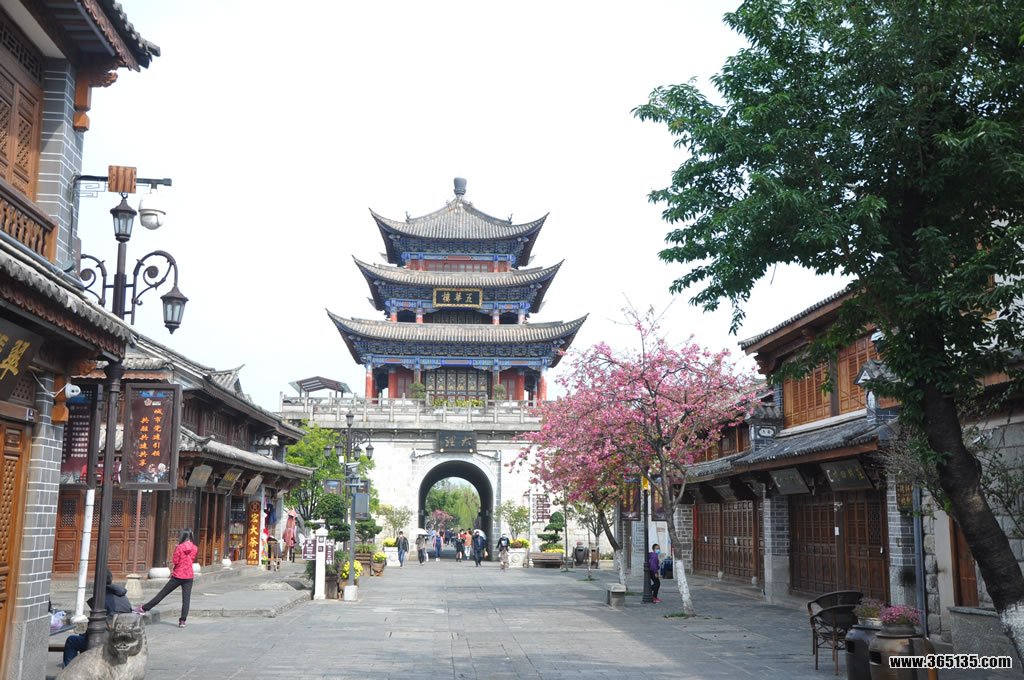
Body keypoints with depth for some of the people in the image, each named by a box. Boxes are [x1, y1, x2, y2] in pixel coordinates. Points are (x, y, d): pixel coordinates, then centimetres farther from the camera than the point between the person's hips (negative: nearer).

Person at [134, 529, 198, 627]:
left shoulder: (180, 547, -12)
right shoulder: (195, 549, -1)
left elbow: (175, 561, -9)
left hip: (178, 576, -2)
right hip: (189, 576, 3)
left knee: (162, 593, 7)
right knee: (186, 599, 2)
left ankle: (144, 608, 16)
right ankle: (182, 621, -2)